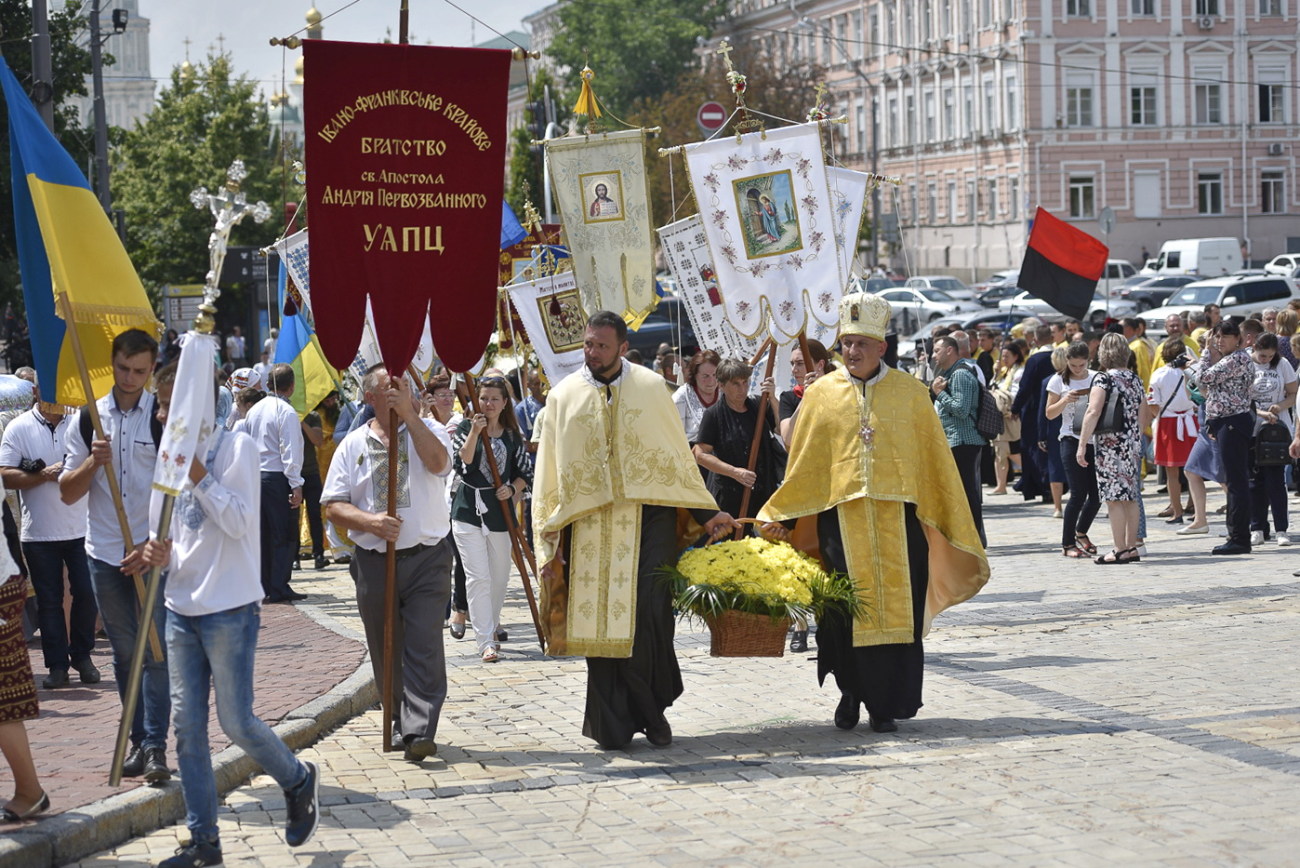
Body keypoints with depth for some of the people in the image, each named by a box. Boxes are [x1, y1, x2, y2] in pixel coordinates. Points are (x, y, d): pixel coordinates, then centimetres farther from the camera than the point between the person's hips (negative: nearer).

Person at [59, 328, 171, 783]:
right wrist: (94, 462, -14)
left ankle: (156, 746, -3)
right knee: (125, 654, 9)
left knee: (155, 652, -6)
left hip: (153, 554, -3)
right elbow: (67, 493, 6)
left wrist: (153, 548, -13)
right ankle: (138, 740, 16)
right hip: (105, 556, 3)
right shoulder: (87, 420, 6)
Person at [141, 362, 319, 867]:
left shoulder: (236, 447, -8)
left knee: (236, 722, -3)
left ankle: (298, 780, 24)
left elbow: (240, 521, -16)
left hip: (229, 610, -7)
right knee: (187, 728, 5)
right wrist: (159, 552, -4)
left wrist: (198, 474, -18)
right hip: (181, 608, 7)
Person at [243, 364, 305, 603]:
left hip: (254, 475, 7)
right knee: (284, 535, -4)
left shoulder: (253, 410, 13)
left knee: (262, 534, 11)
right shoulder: (286, 412, -10)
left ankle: (263, 586, 11)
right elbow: (290, 451, -15)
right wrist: (296, 485, -15)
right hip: (277, 477, -7)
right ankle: (279, 588, -8)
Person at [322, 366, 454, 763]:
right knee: (386, 652, 9)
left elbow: (437, 462, -19)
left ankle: (419, 733, -15)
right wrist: (370, 522, -13)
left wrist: (408, 412, -19)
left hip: (427, 558, -3)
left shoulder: (427, 430, 5)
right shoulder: (353, 445, 9)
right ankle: (402, 724, 22)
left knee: (424, 647, -11)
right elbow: (334, 506, 5)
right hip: (373, 561, 3)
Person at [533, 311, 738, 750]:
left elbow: (678, 455, 9)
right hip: (590, 527, 1)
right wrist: (550, 539, 5)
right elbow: (550, 474, 9)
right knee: (601, 622, -1)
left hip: (648, 520, -1)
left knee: (649, 615, -8)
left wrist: (706, 512, 6)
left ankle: (650, 710, 8)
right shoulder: (564, 396, 7)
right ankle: (613, 724, 6)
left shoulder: (650, 388, 4)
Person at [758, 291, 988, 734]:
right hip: (841, 518, 0)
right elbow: (803, 464, 9)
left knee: (897, 609, -2)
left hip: (897, 518, 0)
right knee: (846, 611, -2)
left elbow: (936, 458, 9)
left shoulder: (909, 392, 6)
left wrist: (953, 525, 7)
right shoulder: (821, 395, 7)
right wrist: (779, 518, 3)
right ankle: (852, 692, 18)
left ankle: (885, 704, 8)